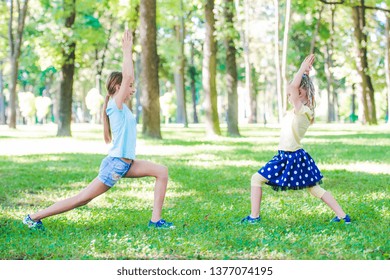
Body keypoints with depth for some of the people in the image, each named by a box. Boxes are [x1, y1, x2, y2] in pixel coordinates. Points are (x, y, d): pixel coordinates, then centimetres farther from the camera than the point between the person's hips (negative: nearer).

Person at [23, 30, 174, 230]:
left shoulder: (121, 106, 12)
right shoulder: (115, 105, -13)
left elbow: (128, 76, 22)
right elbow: (127, 77, -24)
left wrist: (128, 52, 19)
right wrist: (127, 51, -18)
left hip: (126, 164, 9)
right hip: (115, 163, -9)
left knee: (162, 172, 2)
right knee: (81, 200, -4)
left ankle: (156, 220, 1)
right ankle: (34, 217, 4)